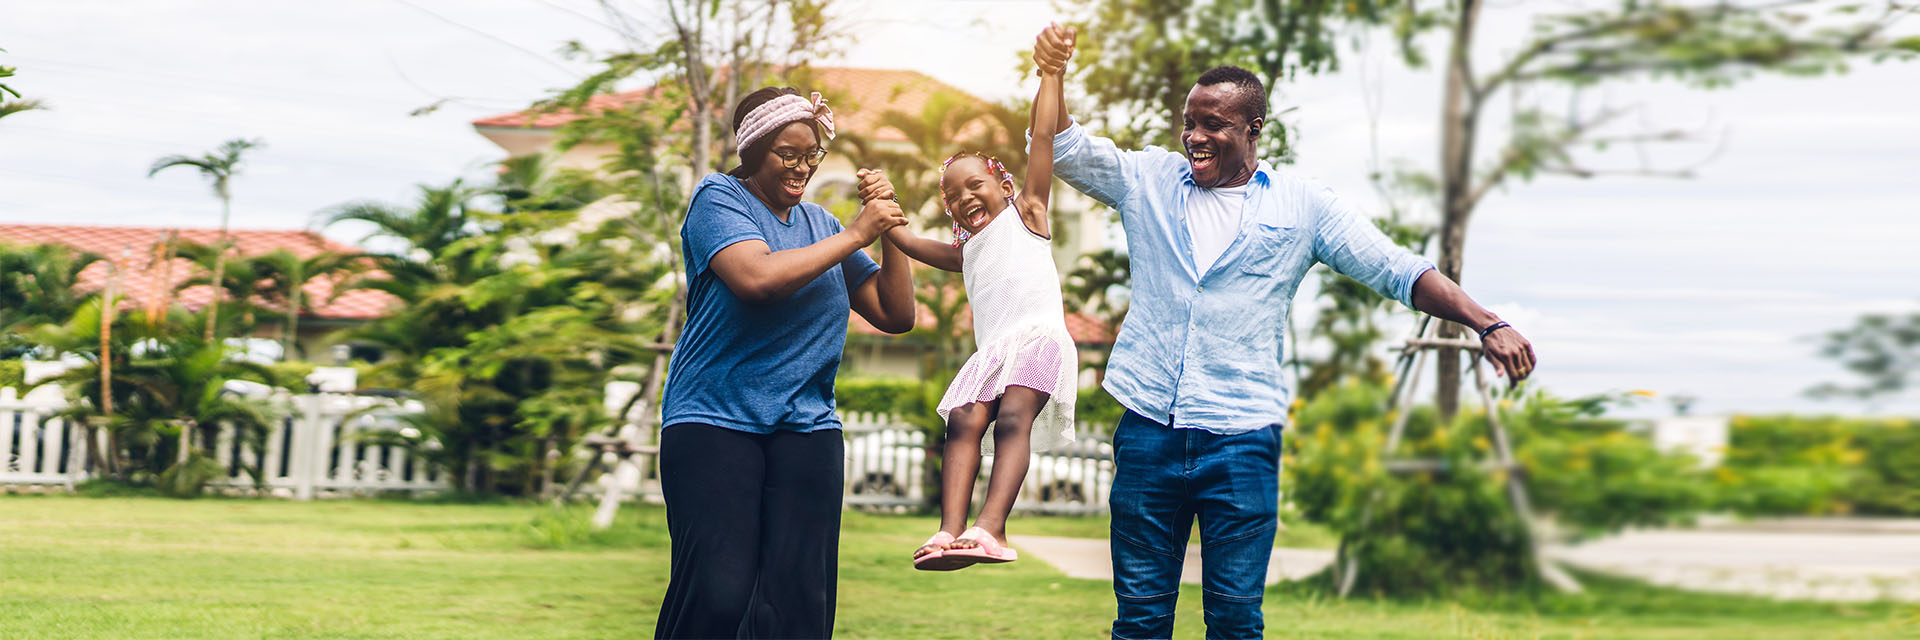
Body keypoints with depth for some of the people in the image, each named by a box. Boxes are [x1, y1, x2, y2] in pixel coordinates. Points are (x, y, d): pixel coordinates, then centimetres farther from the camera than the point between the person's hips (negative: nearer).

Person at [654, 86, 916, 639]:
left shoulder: (819, 223, 17)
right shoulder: (719, 198, 2)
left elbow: (896, 315, 18)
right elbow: (758, 277, -18)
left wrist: (888, 228, 6)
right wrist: (855, 235, -10)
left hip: (807, 426, 5)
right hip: (714, 420, -5)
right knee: (719, 594, -18)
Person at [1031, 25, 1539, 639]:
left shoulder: (1303, 206, 5)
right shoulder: (1149, 180, 11)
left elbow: (1398, 270, 2)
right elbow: (1063, 149, 7)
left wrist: (1488, 325, -10)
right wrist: (1052, 75, -11)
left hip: (1242, 438, -1)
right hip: (1147, 429, 2)